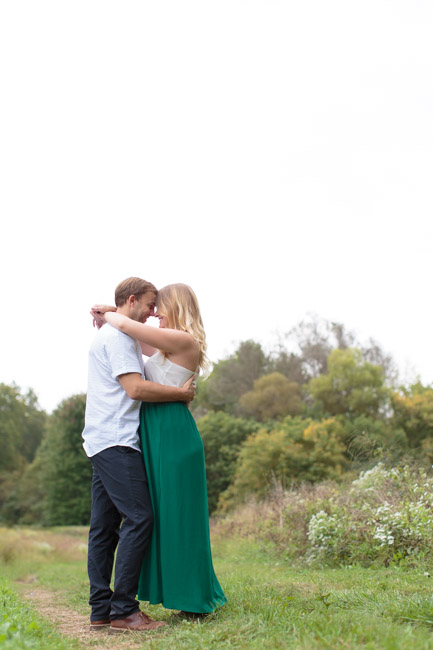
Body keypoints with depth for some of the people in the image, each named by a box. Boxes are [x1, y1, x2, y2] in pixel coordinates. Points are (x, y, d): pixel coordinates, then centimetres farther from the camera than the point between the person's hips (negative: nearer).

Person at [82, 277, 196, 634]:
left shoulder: (113, 334, 23)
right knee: (139, 518, -12)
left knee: (105, 525, 7)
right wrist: (182, 393, -8)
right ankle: (123, 609, -10)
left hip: (105, 443, 10)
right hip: (116, 442, -10)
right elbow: (136, 388, -17)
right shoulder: (117, 335, -9)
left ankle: (101, 611, 10)